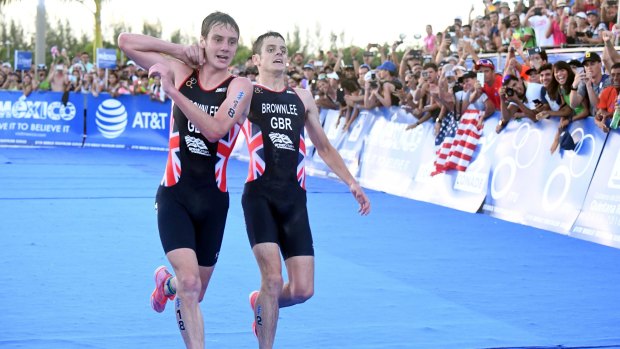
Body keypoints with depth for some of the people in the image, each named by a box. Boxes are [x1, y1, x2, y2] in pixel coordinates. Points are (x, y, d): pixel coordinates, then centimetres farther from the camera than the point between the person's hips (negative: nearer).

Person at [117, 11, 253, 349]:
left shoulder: (240, 86, -6)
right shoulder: (181, 71, 0)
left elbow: (214, 130, -22)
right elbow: (125, 41, -1)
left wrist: (174, 91, -26)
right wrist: (179, 50, -5)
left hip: (213, 199, 1)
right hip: (174, 196, -1)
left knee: (194, 291, 16)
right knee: (190, 284, -20)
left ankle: (167, 283, 50)